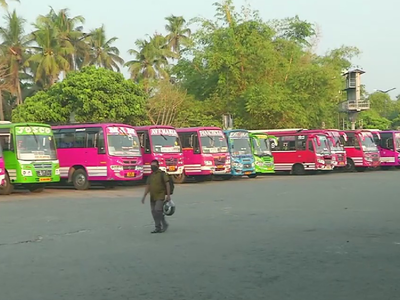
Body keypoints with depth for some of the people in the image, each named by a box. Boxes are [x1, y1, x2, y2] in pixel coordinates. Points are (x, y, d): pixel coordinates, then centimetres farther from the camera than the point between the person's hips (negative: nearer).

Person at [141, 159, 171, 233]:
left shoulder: (162, 174, -5)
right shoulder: (150, 176, 12)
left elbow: (167, 184, -8)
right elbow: (147, 187, 13)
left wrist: (168, 195, -14)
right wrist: (144, 196, 5)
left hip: (160, 197, -6)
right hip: (152, 197, 6)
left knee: (158, 211, -17)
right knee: (154, 212, 5)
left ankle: (164, 224, 1)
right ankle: (158, 228, 12)